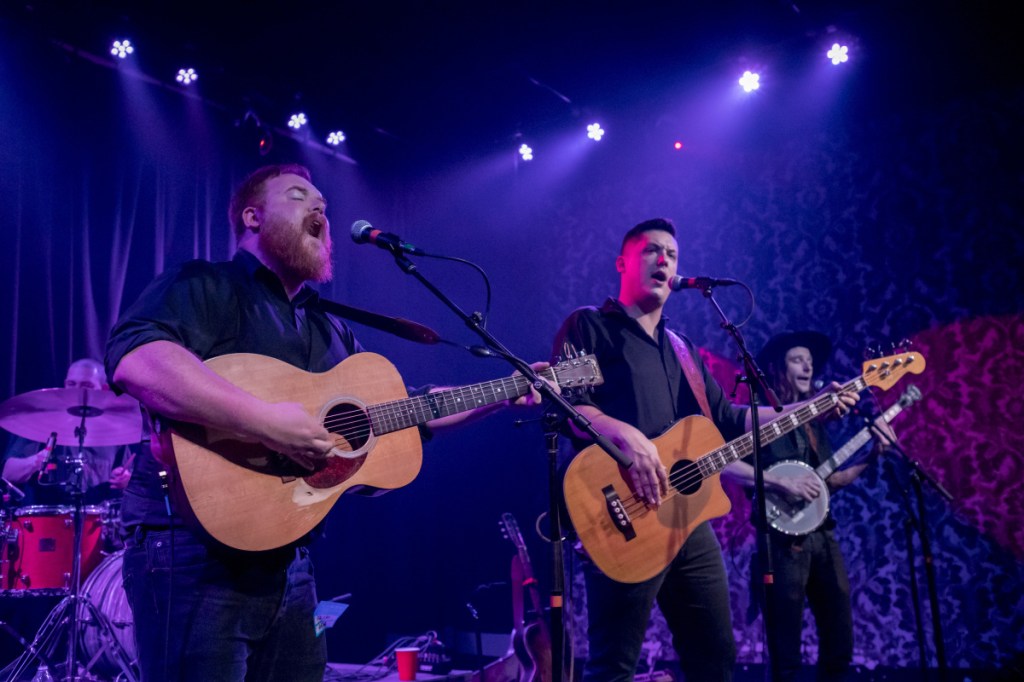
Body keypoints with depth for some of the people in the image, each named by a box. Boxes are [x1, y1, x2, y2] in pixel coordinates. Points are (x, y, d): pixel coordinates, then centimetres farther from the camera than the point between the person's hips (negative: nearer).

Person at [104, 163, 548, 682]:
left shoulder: (332, 330, 18)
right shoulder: (206, 287, -7)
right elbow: (133, 359, -27)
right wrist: (265, 421, -33)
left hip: (288, 559, 8)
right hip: (195, 547, -7)